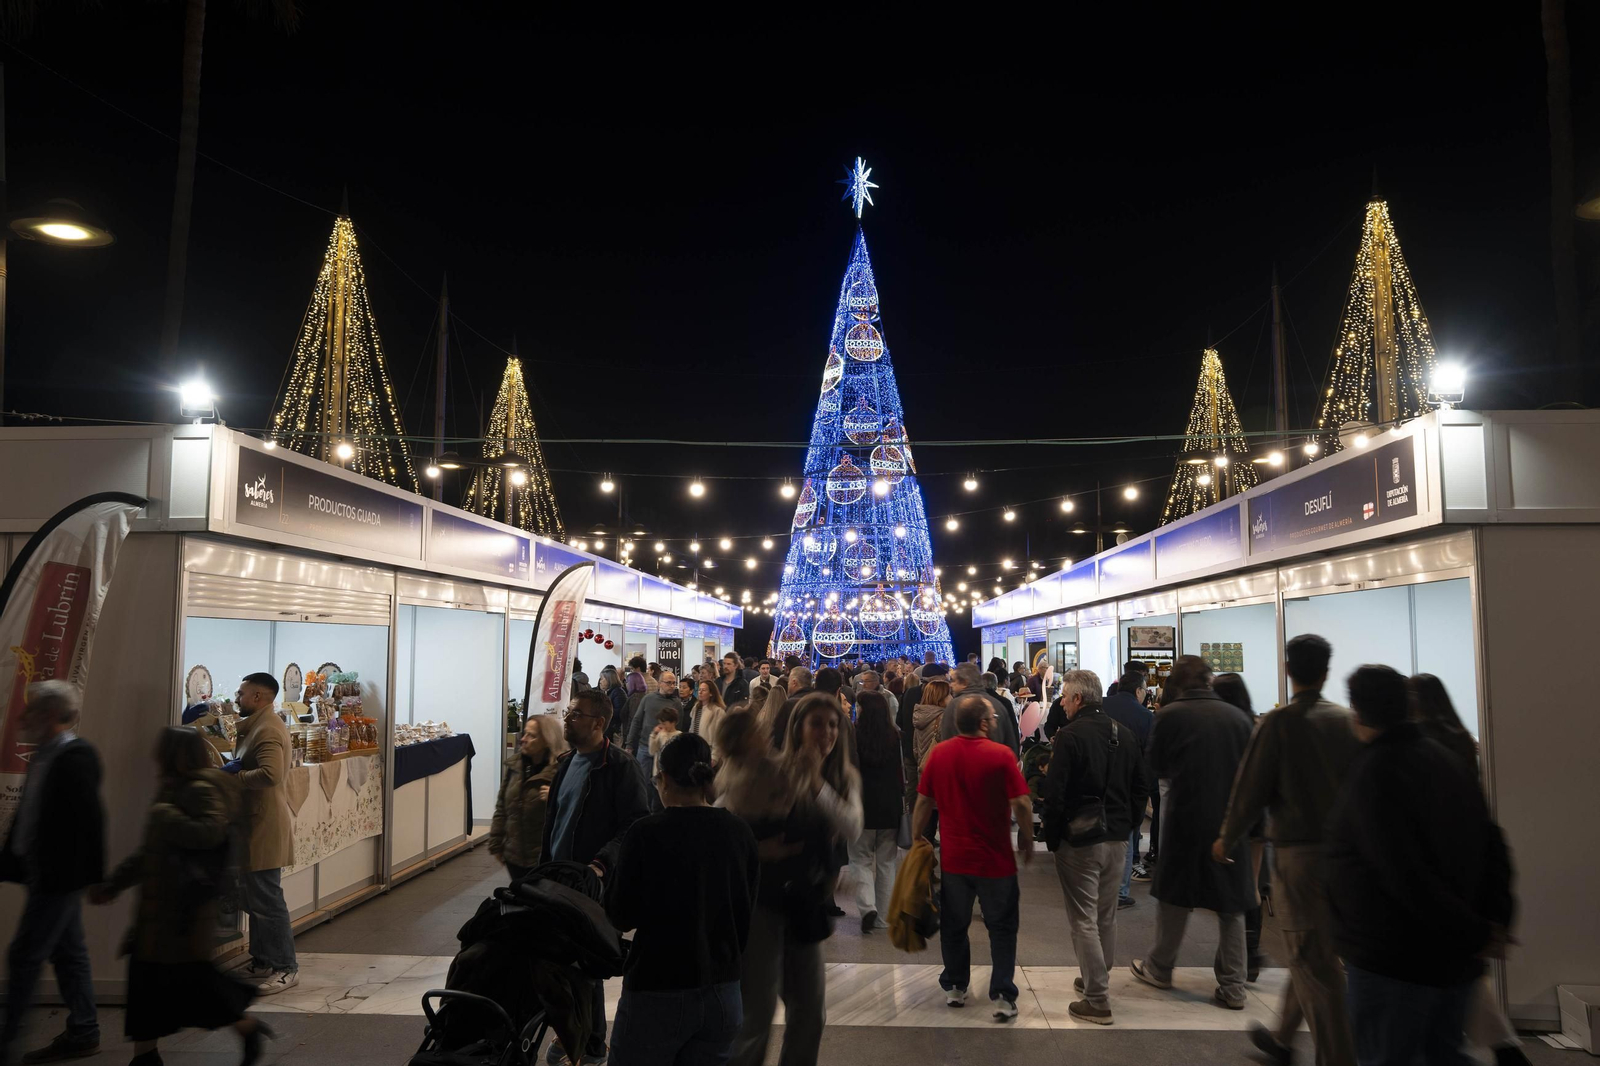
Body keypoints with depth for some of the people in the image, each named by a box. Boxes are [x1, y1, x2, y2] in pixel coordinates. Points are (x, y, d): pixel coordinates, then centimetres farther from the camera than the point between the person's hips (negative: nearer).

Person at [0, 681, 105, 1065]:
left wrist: (93, 878, -20)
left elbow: (89, 820, -21)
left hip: (60, 876, -9)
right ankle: (83, 1033, 24)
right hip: (45, 873, 9)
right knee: (68, 953, 15)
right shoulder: (44, 755, 10)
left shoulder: (76, 757, -18)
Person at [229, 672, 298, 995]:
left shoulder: (268, 729, -18)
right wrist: (232, 767, 0)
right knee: (255, 898, 16)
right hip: (257, 823, 11)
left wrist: (231, 778, -20)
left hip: (265, 826, -10)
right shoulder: (258, 725, 16)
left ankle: (286, 968, 4)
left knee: (266, 899, -4)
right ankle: (263, 962, 26)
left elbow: (270, 773, -31)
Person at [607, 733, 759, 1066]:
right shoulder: (740, 833, -2)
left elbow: (622, 917, -6)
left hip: (657, 994, -4)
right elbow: (745, 915, 8)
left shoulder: (647, 833, -14)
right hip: (723, 995, 4)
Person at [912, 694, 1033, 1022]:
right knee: (1002, 929, 10)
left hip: (953, 858, 3)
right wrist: (1027, 841, 2)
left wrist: (916, 842, 13)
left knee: (954, 925, 18)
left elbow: (923, 803, 2)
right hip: (995, 859, -3)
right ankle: (1003, 997, 9)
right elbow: (1021, 804, -15)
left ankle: (954, 988, 28)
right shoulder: (1000, 755, -15)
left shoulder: (939, 753, -3)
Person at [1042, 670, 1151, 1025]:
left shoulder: (1070, 736, -16)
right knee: (1107, 918, 18)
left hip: (1079, 841, -7)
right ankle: (1100, 983, 32)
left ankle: (1097, 1002, 3)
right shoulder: (1126, 735, 5)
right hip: (1117, 840, 7)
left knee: (1084, 921, 0)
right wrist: (1124, 823, 17)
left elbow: (1055, 794, -17)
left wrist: (1051, 838, -5)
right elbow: (1142, 789, 11)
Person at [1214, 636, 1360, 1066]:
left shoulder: (1278, 723, -12)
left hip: (1298, 850, -6)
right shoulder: (1348, 720, 1)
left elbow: (1250, 789, -9)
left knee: (1314, 963, 2)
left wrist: (1226, 840, 5)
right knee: (1313, 951, 19)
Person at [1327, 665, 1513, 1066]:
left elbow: (1407, 875, -24)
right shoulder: (1444, 759, 8)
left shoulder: (1372, 772, -19)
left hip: (1394, 961, -8)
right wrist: (1496, 922, 4)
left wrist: (1473, 935, -15)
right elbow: (1492, 846, 10)